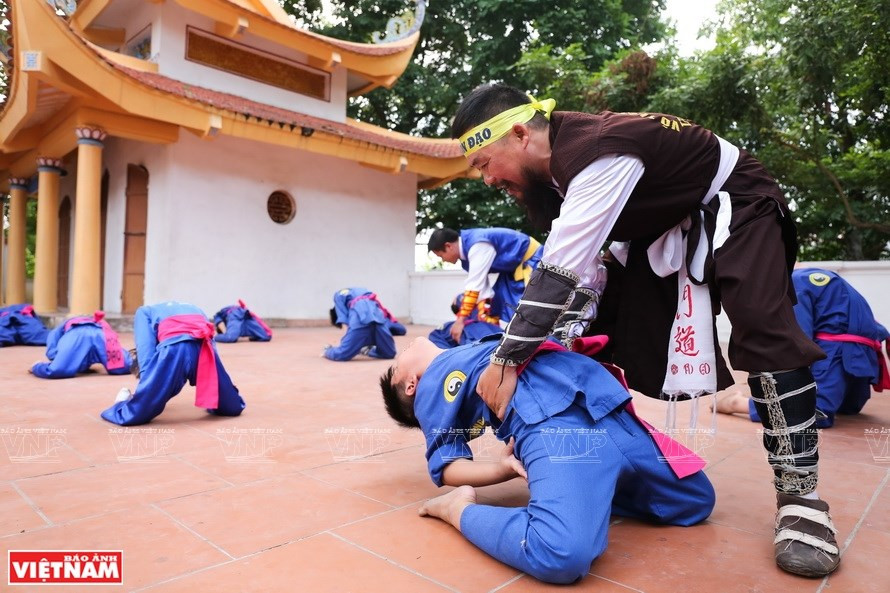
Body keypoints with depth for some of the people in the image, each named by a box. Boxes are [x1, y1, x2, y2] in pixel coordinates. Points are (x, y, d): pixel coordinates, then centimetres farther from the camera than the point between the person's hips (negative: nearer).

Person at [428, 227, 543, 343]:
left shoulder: (477, 245, -30)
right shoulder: (467, 249, 0)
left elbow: (474, 286, -33)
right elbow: (480, 285, 1)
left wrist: (460, 320, -31)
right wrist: (482, 315, -3)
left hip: (530, 259, -10)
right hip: (514, 265, 10)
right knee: (497, 306, 10)